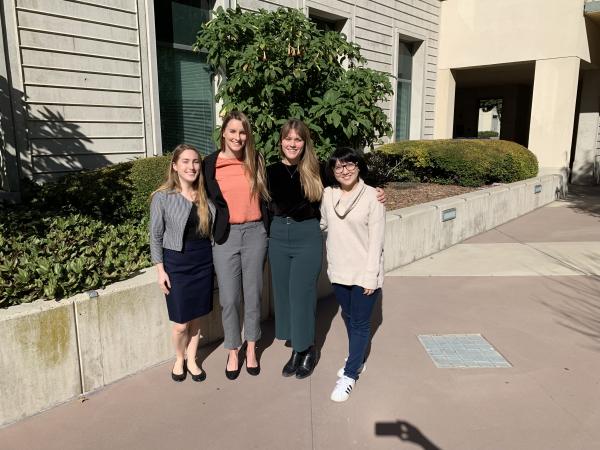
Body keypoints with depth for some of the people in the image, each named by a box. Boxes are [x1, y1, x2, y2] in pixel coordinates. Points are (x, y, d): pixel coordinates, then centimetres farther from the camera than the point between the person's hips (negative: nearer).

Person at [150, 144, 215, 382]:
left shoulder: (205, 195, 2)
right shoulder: (163, 197, -9)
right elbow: (156, 236, -4)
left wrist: (214, 259, 7)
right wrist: (160, 270, -6)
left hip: (203, 261, 3)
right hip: (177, 263, -3)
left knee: (196, 317, 13)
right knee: (181, 324, 3)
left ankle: (192, 360, 34)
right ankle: (179, 359, 32)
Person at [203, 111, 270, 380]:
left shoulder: (255, 161, 4)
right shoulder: (211, 164, -1)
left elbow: (264, 197, 10)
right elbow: (209, 200, 4)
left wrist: (266, 231, 8)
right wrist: (213, 233, 1)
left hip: (254, 233, 1)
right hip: (225, 236, -1)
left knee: (253, 294, 11)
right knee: (229, 299, 4)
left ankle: (251, 349, 28)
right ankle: (233, 352, 24)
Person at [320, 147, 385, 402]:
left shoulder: (372, 197, -13)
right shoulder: (327, 195, 0)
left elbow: (376, 240, -13)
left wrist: (370, 276, -15)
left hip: (363, 273, -5)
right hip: (339, 271, 5)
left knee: (360, 322, 5)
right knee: (348, 318, 19)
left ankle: (350, 374, 18)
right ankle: (357, 360, 40)